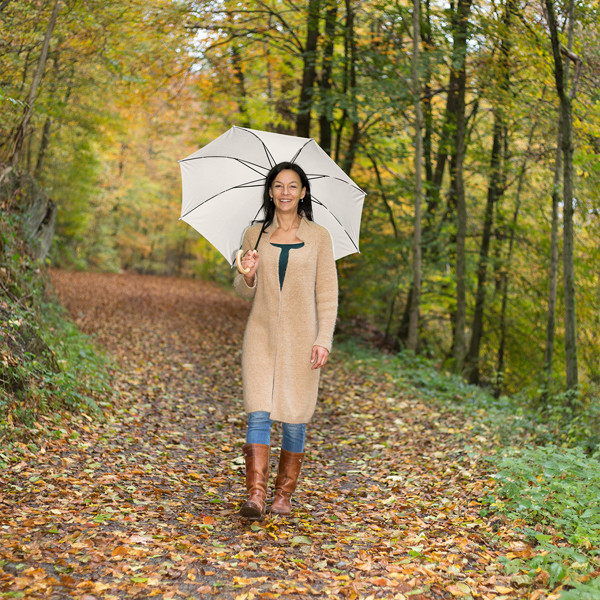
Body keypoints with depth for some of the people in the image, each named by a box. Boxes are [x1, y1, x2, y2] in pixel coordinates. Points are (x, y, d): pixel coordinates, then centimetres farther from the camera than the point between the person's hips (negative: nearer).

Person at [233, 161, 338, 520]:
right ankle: (256, 496, -10)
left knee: (295, 417, 2)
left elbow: (327, 293, 2)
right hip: (262, 335, 1)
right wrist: (248, 275, -10)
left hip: (300, 336, -1)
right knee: (258, 413, -9)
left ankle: (285, 495, 16)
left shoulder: (318, 236, 3)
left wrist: (324, 339, -7)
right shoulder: (254, 235, 9)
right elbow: (244, 292, 13)